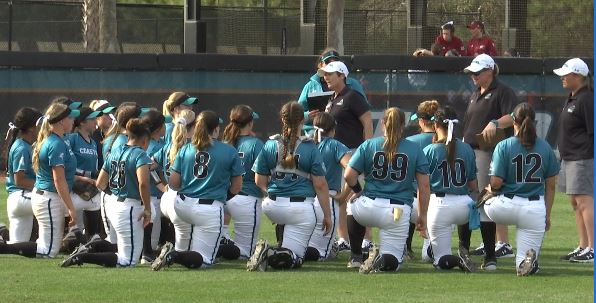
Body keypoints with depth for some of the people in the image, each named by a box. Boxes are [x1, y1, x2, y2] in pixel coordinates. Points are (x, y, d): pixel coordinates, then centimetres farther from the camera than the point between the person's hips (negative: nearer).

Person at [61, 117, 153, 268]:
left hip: (112, 204, 9)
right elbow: (143, 183, -29)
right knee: (128, 261, -4)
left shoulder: (115, 152, 10)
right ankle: (84, 256, -17)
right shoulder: (140, 154, -12)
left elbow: (100, 184, 14)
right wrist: (147, 209, -19)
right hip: (129, 207, -9)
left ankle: (94, 246, 4)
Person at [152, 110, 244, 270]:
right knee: (205, 259, 0)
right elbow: (236, 187, 4)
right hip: (210, 209, -5)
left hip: (182, 206, 5)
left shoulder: (185, 149, 4)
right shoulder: (229, 152, -2)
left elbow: (173, 183, 4)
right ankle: (175, 256, -29)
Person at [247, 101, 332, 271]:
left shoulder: (270, 145, 3)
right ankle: (273, 255, -33)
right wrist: (327, 215, 3)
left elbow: (259, 181, 6)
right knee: (294, 260, -3)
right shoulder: (310, 149, -5)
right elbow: (320, 185, -6)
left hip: (272, 206, 4)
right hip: (301, 207, -4)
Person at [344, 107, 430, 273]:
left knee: (353, 206, 38)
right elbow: (424, 186, 5)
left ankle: (355, 258, 27)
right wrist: (422, 216, 13)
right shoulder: (415, 149, 7)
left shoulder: (368, 145, 7)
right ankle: (382, 260, -27)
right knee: (392, 262, 11)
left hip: (368, 207, 1)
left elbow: (349, 176, 2)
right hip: (399, 212, 0)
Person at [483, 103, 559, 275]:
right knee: (527, 265, 10)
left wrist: (490, 189, 16)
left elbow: (496, 183, -8)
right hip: (536, 208, 2)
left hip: (505, 207, -2)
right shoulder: (545, 147, 5)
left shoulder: (504, 146, -3)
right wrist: (547, 215, 19)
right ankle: (529, 256, -25)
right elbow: (550, 185, 10)